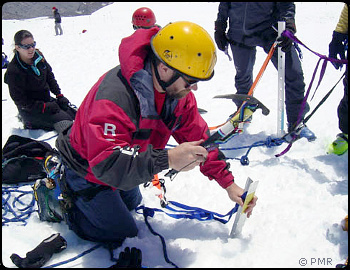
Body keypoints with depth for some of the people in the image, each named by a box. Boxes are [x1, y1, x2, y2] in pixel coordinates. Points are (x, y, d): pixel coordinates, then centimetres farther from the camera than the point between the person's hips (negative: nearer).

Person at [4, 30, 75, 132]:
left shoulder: (38, 56, -4)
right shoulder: (13, 71, -23)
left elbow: (50, 77, 11)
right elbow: (20, 100, -20)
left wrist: (59, 95, 2)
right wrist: (45, 107, -24)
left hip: (47, 100, 8)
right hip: (31, 110, -8)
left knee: (75, 113, 8)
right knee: (65, 121, -17)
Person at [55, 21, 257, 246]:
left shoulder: (177, 90, -16)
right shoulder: (114, 96, -42)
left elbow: (198, 137, -8)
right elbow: (105, 165, -48)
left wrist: (228, 183, -10)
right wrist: (167, 159, -56)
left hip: (122, 168, 8)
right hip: (88, 173, -8)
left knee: (131, 204, 31)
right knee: (122, 232, 4)